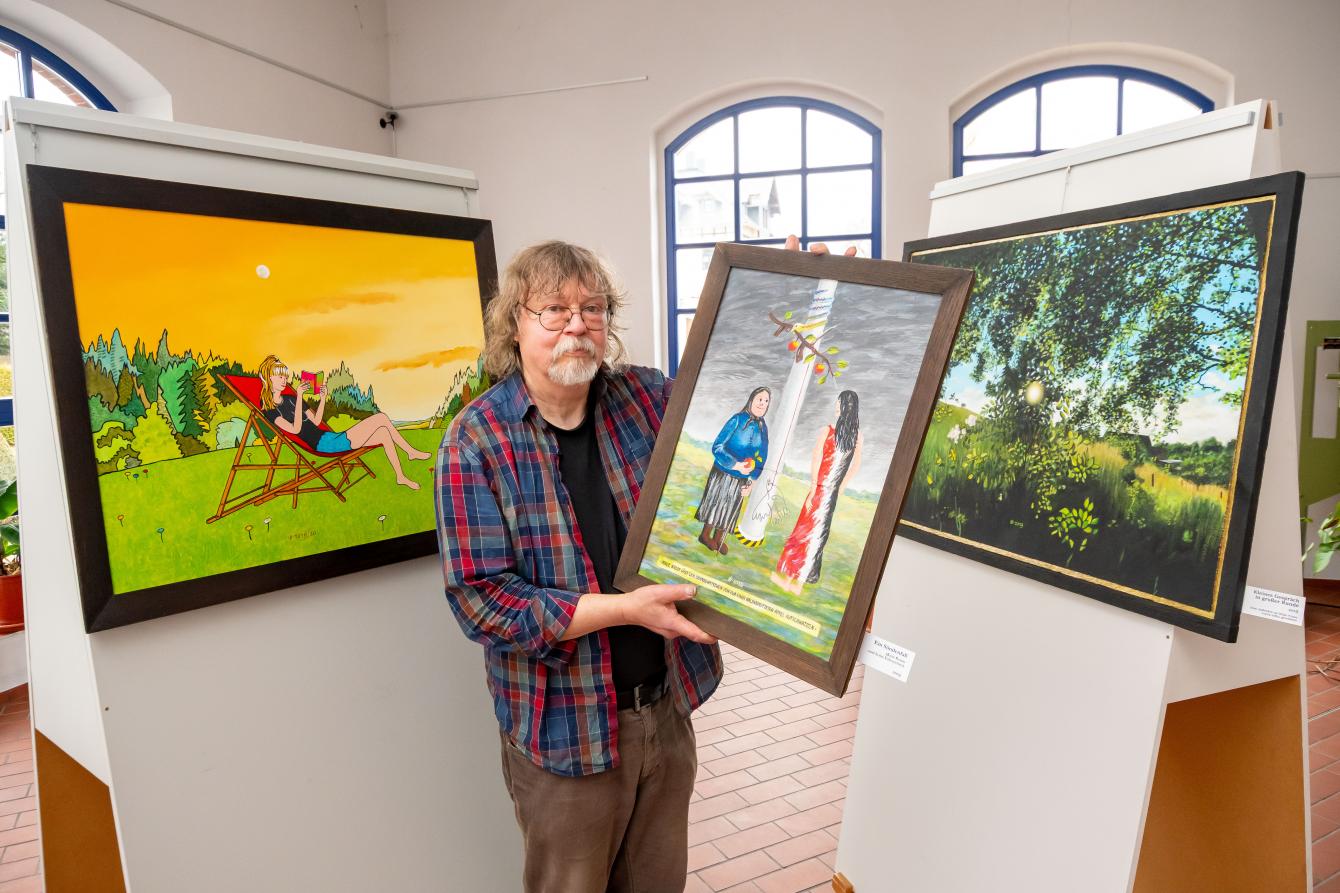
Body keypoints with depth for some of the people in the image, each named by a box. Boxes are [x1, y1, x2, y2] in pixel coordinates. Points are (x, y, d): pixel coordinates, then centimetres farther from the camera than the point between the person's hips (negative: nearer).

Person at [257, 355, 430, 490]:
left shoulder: (289, 399, 18)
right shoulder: (269, 411, -8)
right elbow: (295, 429, -23)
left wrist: (322, 398, 7)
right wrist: (299, 397, -23)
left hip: (329, 437, 9)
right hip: (323, 444, -9)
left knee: (384, 434, 1)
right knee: (381, 418, -14)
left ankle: (401, 477, 8)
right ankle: (411, 451, 1)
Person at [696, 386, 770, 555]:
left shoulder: (763, 428, -1)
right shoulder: (737, 420, -16)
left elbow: (761, 458, 7)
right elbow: (717, 447, -18)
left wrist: (751, 481, 1)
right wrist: (736, 465, -27)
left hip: (742, 479, 5)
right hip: (723, 474, -5)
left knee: (730, 509, 15)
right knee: (715, 503, 11)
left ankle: (718, 539, 33)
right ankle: (705, 535, 30)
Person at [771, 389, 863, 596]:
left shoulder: (826, 431, -15)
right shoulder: (857, 434, 0)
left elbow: (815, 461, -17)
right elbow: (856, 465, 9)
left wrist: (813, 489, -11)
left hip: (820, 488, -4)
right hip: (834, 492, 4)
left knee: (804, 530, 6)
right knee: (818, 532, 12)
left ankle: (788, 576, 16)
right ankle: (801, 580, 20)